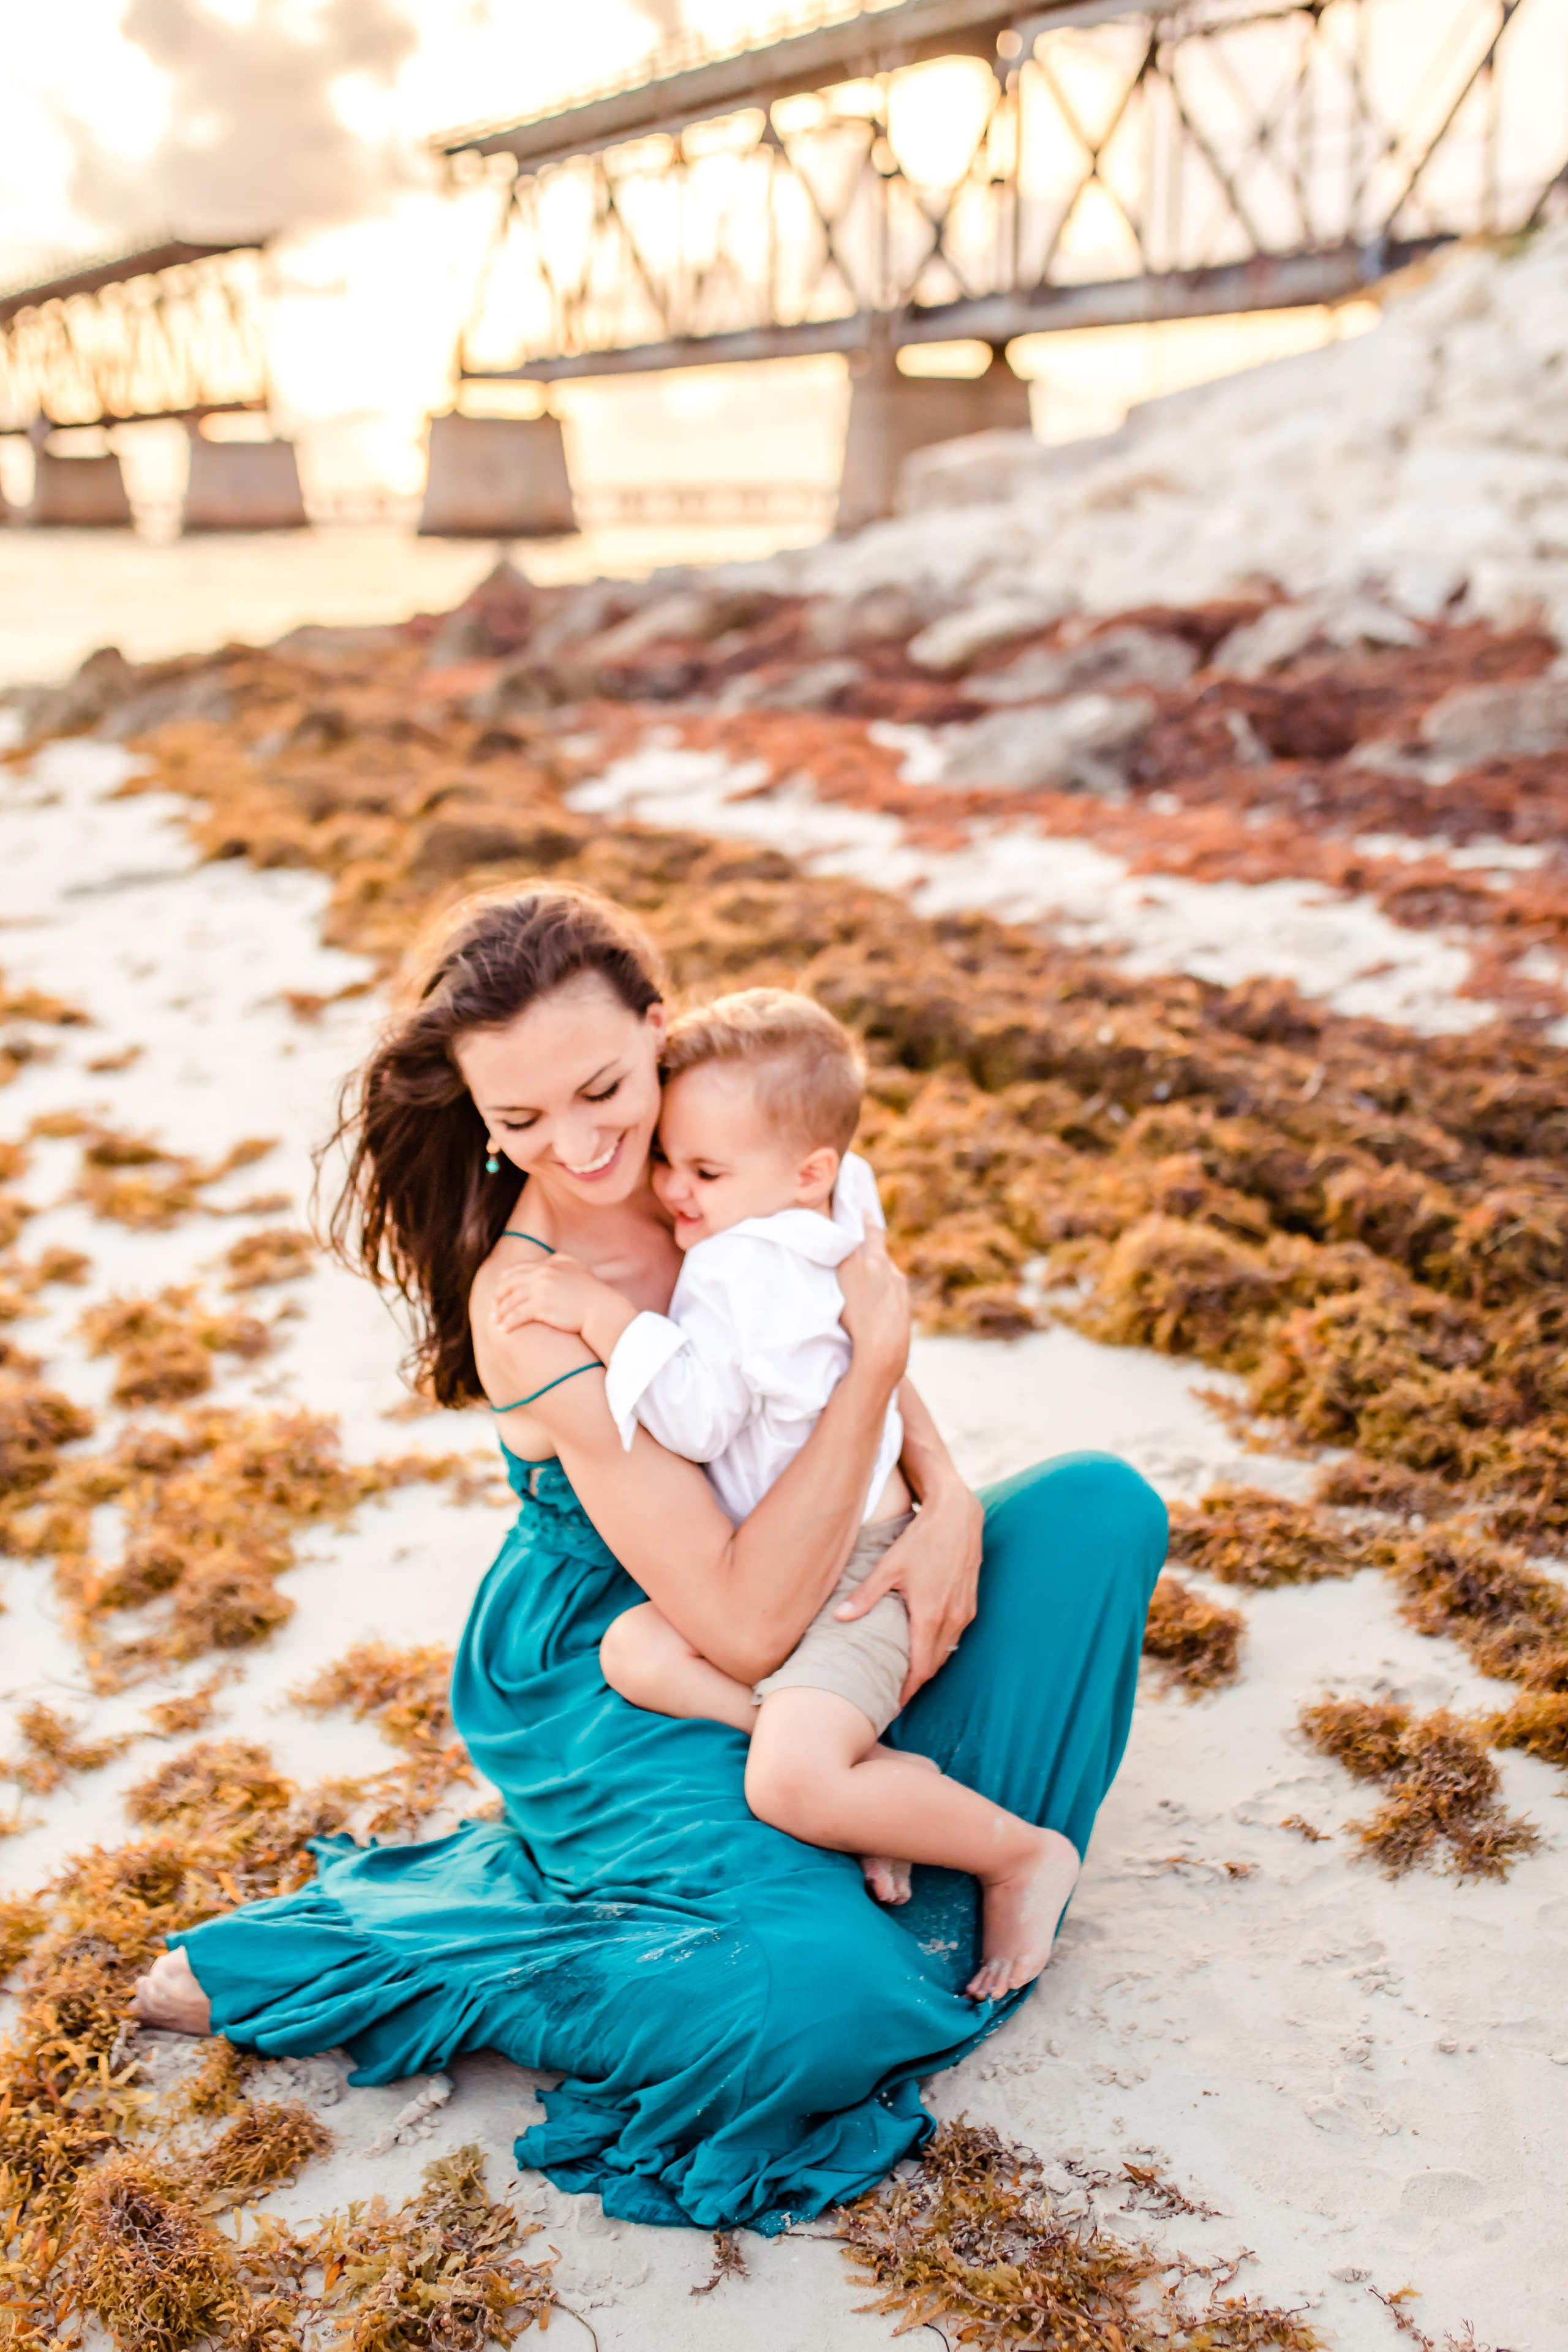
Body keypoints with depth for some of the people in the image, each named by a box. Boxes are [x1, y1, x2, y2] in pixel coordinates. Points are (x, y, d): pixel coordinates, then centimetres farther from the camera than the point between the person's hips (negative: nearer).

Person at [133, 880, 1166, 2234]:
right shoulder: (535, 1310, -30)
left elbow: (856, 1335, 5)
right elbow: (745, 1628, -31)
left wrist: (953, 1509, -14)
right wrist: (875, 1361, -32)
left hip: (781, 1610, 7)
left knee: (1103, 1508, 1)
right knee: (821, 1999, -28)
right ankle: (287, 1959, -8)